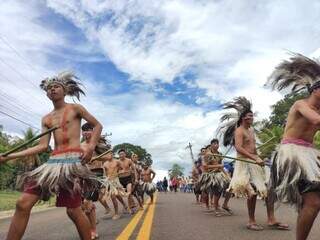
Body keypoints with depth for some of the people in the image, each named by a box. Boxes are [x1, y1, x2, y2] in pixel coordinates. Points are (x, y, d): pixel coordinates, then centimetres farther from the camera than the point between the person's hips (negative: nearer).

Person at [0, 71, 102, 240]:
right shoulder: (46, 119, 18)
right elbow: (42, 146, 12)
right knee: (23, 203, -5)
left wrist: (91, 146, -8)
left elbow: (97, 125, 8)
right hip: (53, 161, 6)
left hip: (73, 160, -5)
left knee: (73, 210, -5)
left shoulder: (75, 108, 6)